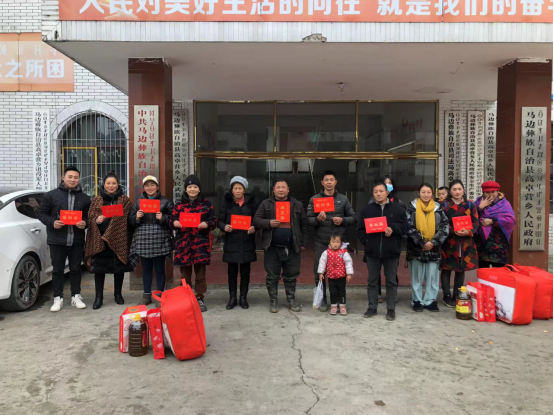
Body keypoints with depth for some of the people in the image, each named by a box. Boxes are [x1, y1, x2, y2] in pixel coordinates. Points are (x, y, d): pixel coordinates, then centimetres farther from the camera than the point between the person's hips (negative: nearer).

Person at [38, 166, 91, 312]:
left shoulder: (84, 198, 9)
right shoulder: (51, 195, 1)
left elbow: (90, 217, 13)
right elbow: (41, 213, 4)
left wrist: (85, 223, -10)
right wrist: (52, 222, -14)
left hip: (77, 241, 2)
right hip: (57, 240, -2)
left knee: (76, 269, 10)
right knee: (57, 270, 6)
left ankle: (76, 296, 20)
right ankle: (58, 298, 15)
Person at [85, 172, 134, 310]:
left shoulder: (125, 201, 6)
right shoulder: (96, 201, 9)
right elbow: (90, 218, 6)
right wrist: (97, 221, -15)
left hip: (119, 239, 0)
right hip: (100, 239, 0)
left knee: (119, 267, 7)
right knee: (99, 268, 1)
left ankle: (118, 294, 23)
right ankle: (99, 297, 10)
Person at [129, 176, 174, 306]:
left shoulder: (165, 201, 3)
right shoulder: (138, 201, 11)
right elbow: (131, 221, 11)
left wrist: (163, 218, -16)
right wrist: (137, 217, -8)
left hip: (159, 241, -3)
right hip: (143, 241, 3)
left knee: (159, 269, 6)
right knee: (146, 269, 11)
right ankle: (147, 296, 21)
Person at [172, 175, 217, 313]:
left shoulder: (206, 203, 5)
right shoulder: (179, 205, 9)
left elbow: (214, 221, 4)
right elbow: (172, 221, 11)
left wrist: (206, 224, -17)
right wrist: (175, 223, -12)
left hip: (200, 243, -1)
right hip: (184, 243, 1)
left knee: (200, 273, 4)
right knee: (185, 274, 7)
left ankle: (200, 299, 16)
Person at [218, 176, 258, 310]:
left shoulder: (252, 202, 2)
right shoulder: (227, 202, 3)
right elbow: (220, 220, 2)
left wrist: (254, 227, -19)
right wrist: (224, 227, -19)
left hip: (247, 242, 0)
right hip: (232, 242, 0)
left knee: (245, 271, 8)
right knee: (232, 271, 6)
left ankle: (244, 298, 20)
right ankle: (232, 298, 18)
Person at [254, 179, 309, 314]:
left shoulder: (297, 205, 8)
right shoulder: (266, 204, 4)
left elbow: (304, 225, 9)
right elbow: (256, 220, 2)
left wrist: (304, 243, 5)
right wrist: (269, 223, -16)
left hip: (292, 248, 1)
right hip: (272, 248, -1)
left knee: (291, 277, 10)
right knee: (272, 277, 6)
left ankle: (291, 301, 23)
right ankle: (273, 301, 19)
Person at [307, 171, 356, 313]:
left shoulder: (343, 199, 6)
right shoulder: (315, 199, 4)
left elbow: (353, 218, 8)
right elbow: (308, 220, 0)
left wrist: (343, 220, -10)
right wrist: (318, 219, -20)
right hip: (321, 242, 0)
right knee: (319, 272, 3)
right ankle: (322, 301, 17)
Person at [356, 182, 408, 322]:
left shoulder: (398, 209, 2)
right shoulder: (367, 209, 5)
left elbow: (404, 227, -2)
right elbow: (360, 229, 5)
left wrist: (393, 229, -19)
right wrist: (366, 242, -7)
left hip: (391, 251, -1)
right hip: (372, 251, 1)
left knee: (391, 281, 7)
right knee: (372, 281, 10)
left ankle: (391, 309, 17)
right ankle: (372, 308, 20)